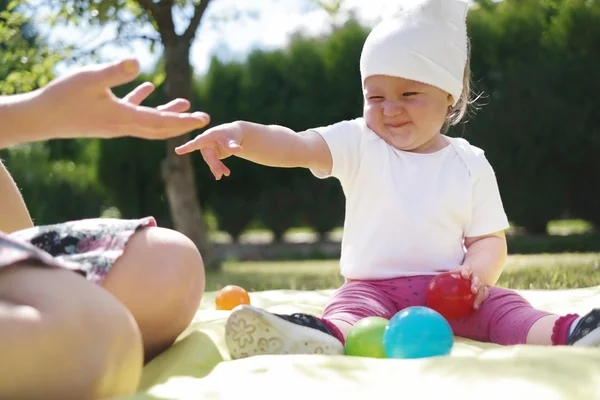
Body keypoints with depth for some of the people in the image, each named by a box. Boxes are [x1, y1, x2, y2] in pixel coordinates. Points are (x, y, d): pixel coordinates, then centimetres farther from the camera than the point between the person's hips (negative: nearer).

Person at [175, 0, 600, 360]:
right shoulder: (359, 144, 1)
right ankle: (323, 341, -65)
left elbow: (490, 238, 6)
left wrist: (480, 269, -19)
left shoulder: (470, 164, 5)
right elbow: (295, 146, -16)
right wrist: (242, 134, -37)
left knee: (504, 306, -25)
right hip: (372, 286, -2)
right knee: (348, 311, -33)